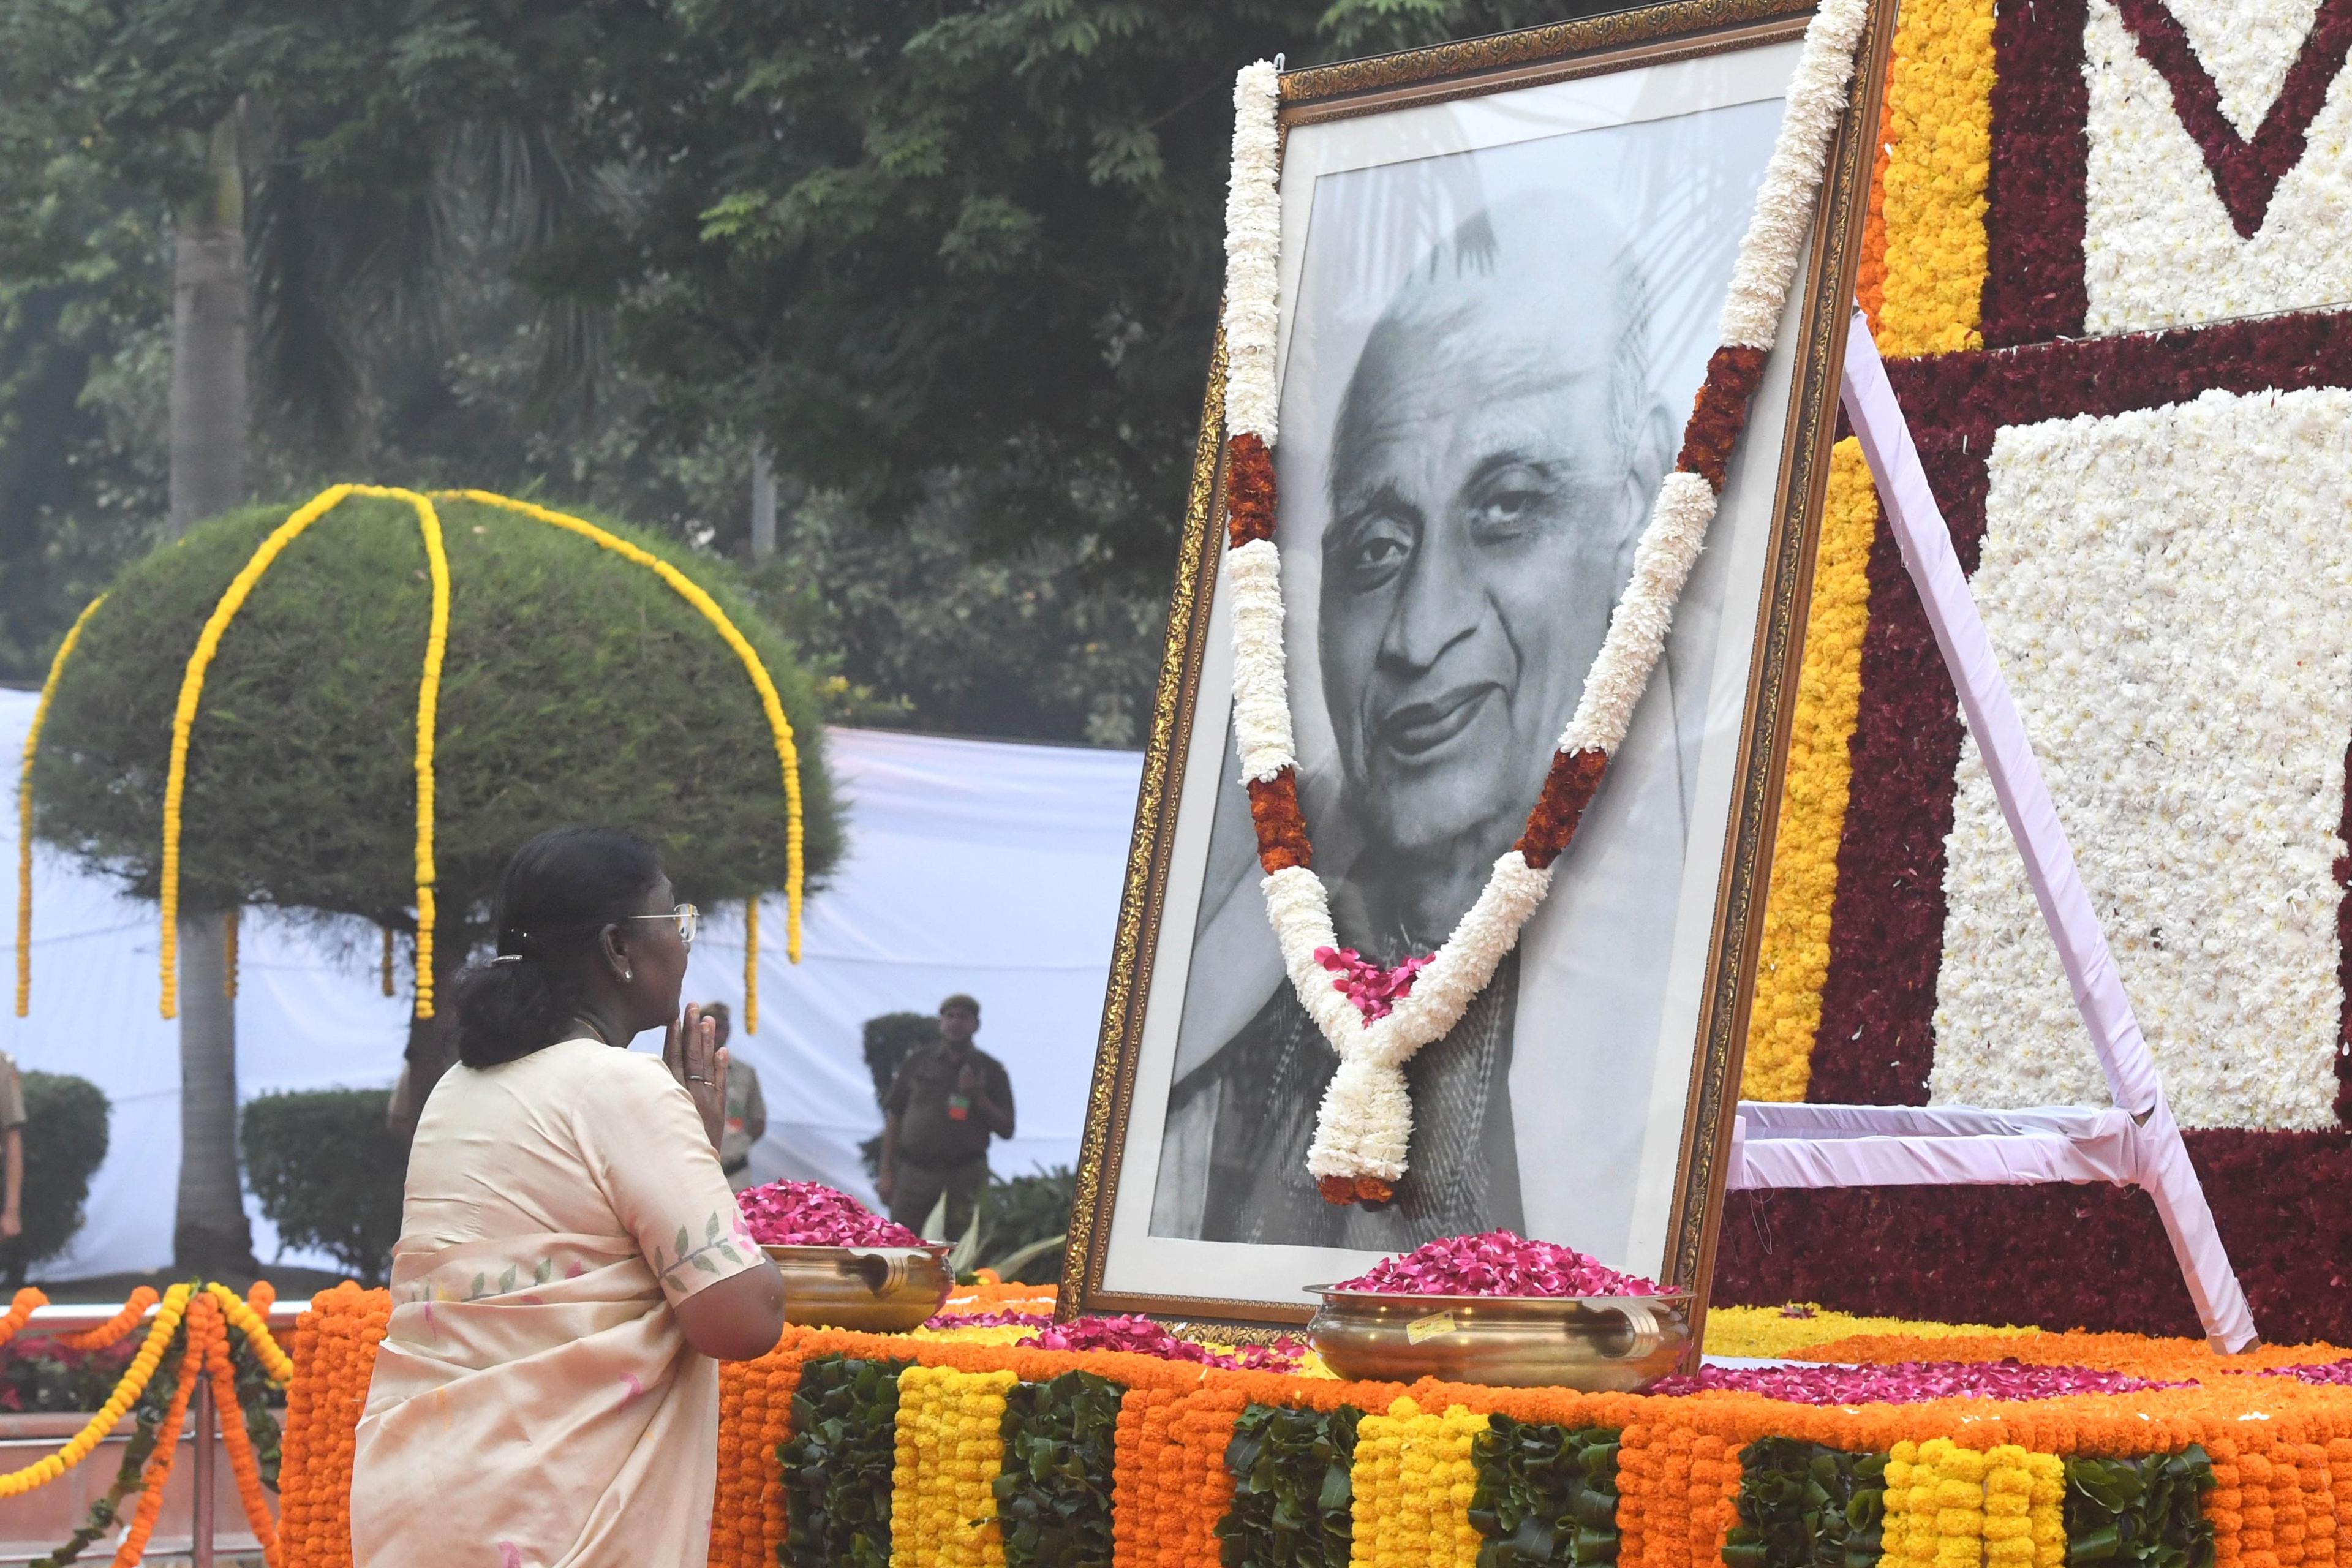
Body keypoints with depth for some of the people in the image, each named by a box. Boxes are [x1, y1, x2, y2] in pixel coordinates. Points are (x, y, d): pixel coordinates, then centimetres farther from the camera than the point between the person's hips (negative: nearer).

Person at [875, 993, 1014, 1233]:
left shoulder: (990, 1070, 9)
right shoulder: (918, 1062, 12)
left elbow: (1006, 1130, 7)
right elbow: (893, 1117, 12)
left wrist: (978, 1098, -9)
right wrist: (887, 1173, 5)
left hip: (964, 1177, -1)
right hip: (913, 1174, 1)